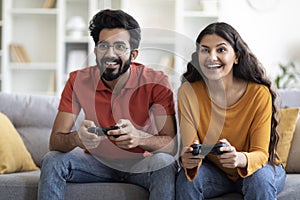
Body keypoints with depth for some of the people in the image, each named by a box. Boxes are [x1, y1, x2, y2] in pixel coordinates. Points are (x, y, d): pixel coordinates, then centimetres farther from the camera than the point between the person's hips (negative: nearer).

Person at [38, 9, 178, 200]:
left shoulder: (156, 82, -17)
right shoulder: (79, 81, -11)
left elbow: (171, 144, -24)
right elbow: (55, 141, -15)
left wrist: (139, 138, -46)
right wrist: (76, 138, -40)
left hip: (140, 164, -2)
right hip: (98, 161, 2)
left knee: (165, 164, -33)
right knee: (53, 160, -23)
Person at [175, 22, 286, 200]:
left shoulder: (259, 93, -22)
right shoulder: (188, 92, -16)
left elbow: (261, 153, -20)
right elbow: (190, 149, -17)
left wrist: (240, 159, -44)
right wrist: (189, 160, -42)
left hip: (261, 167, -2)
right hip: (214, 171, 2)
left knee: (260, 179, -34)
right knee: (187, 179, -27)